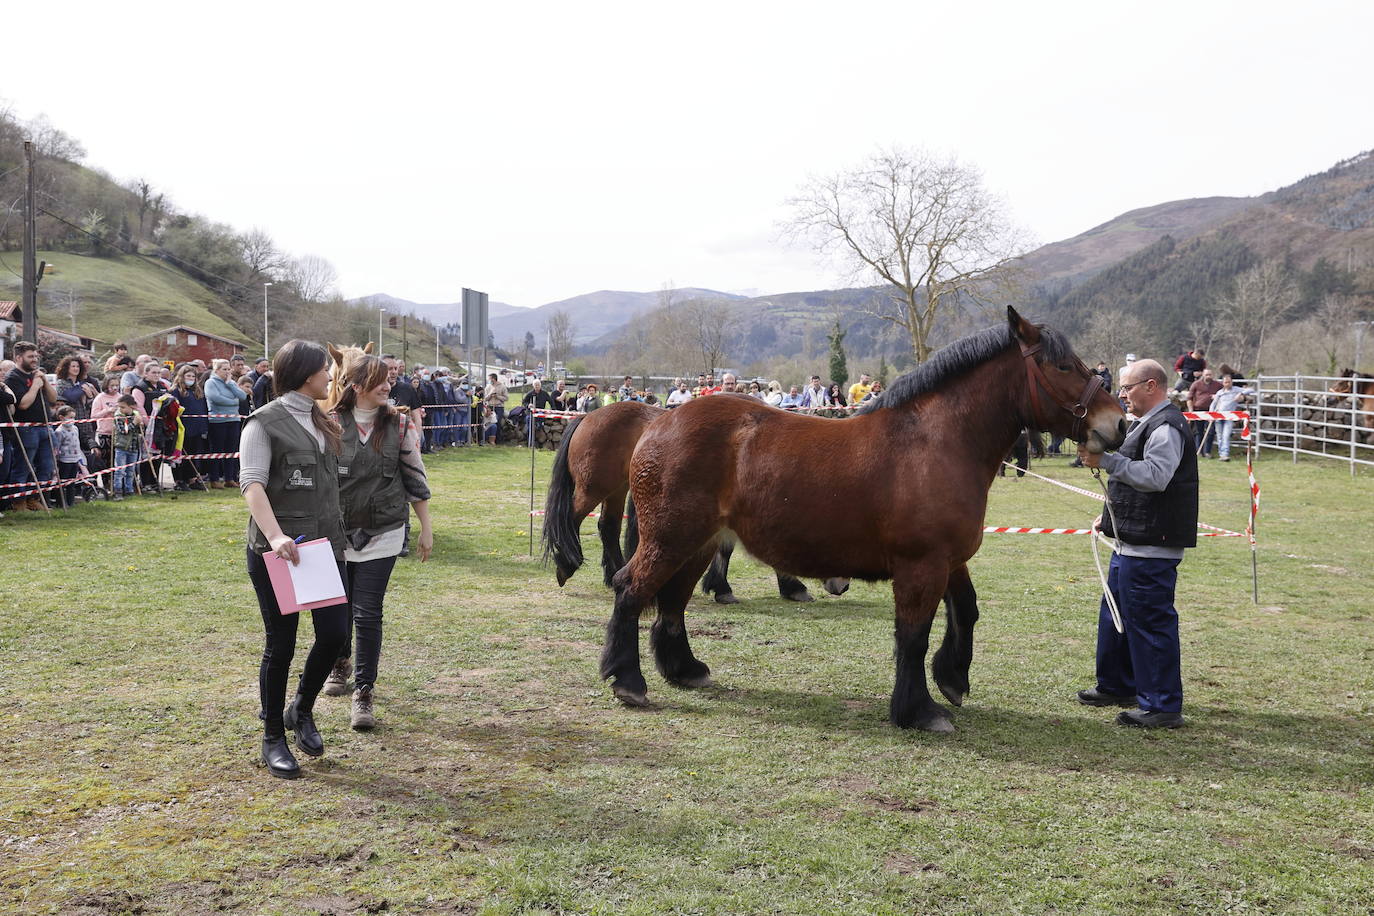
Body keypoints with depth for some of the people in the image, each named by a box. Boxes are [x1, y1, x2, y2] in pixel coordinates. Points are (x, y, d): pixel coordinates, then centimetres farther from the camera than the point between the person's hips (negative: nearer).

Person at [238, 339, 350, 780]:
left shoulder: (322, 422, 14)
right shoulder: (266, 422, -9)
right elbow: (252, 483, -21)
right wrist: (275, 535, -33)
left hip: (325, 543, 7)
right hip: (277, 550, -7)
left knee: (335, 632, 2)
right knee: (280, 644, 2)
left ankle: (301, 710, 28)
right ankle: (273, 739, 19)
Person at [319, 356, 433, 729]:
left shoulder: (400, 425, -2)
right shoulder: (332, 425, -4)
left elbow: (415, 478, 4)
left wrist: (426, 527, 4)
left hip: (382, 534, -1)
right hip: (336, 532, 1)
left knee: (368, 614, -5)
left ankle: (364, 693, 4)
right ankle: (340, 665, 44)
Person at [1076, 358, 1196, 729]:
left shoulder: (1166, 427, -16)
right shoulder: (1148, 423, 19)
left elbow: (1155, 476, -29)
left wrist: (1106, 460, -30)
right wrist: (1113, 516, 22)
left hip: (1151, 546, -11)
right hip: (1132, 540, 11)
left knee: (1150, 621, -7)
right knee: (1115, 614, 20)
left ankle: (1162, 706, 0)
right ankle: (1117, 686, 34)